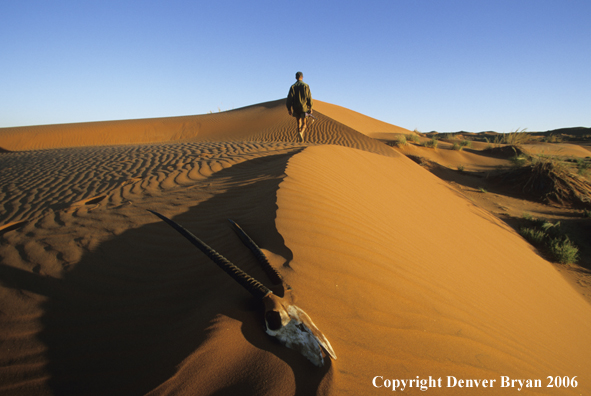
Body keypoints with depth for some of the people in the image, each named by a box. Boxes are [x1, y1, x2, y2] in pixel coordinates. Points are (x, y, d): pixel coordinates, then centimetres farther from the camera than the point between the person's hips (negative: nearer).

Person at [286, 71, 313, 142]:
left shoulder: (293, 87, -1)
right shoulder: (306, 86, -4)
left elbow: (289, 98, -5)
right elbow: (309, 97, -6)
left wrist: (289, 109, 0)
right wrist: (310, 107, 0)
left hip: (296, 108, 2)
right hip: (304, 107, -2)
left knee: (299, 123, 14)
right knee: (304, 124, 3)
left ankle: (301, 138, 17)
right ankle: (301, 132, -27)